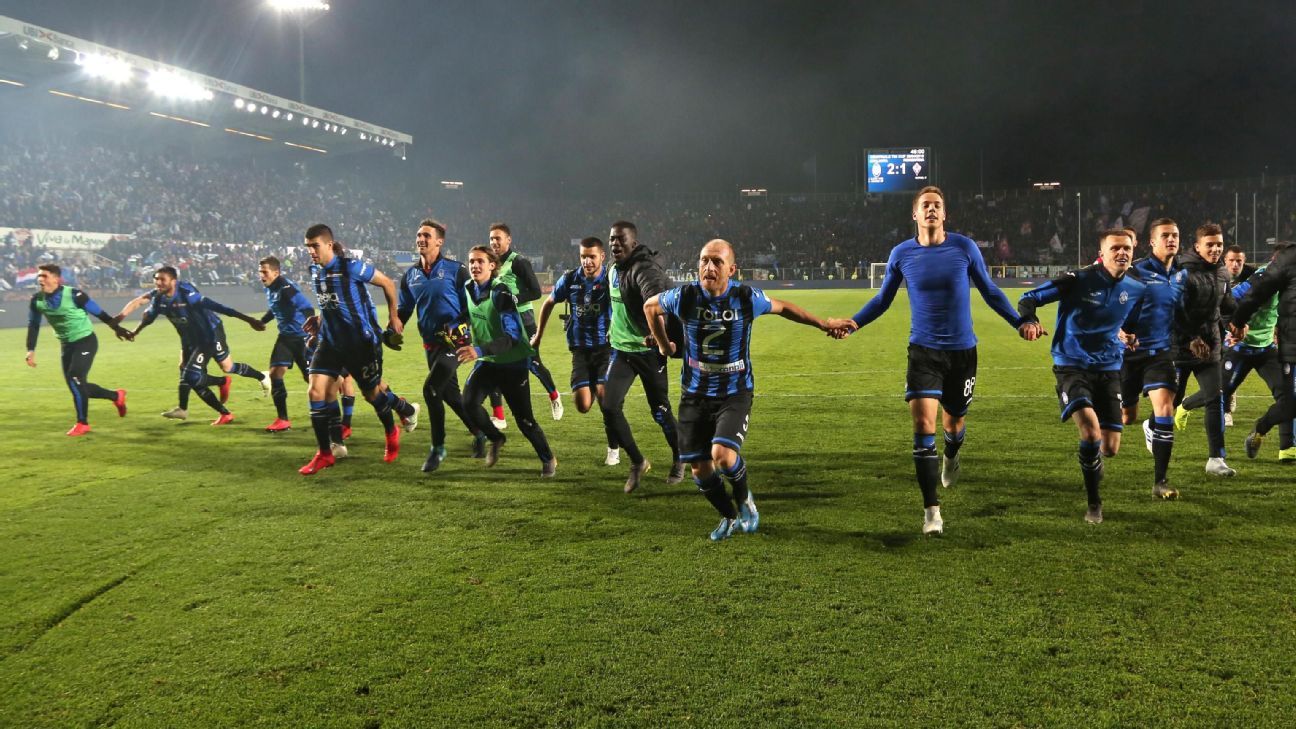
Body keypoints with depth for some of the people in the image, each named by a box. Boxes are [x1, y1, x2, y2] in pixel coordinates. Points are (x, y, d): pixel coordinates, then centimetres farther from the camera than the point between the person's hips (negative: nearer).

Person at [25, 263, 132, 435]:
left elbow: (98, 312, -12)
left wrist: (117, 328, -4)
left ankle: (82, 423, -4)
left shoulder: (73, 295, -21)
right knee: (74, 384, 7)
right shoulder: (37, 299, -4)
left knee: (75, 379, -17)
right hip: (66, 345, 7)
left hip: (86, 341, -7)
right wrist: (31, 350, -1)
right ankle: (116, 396, 28)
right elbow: (33, 326, 7)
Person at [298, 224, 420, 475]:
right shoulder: (315, 271, 4)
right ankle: (324, 454, 5)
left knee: (372, 392, 6)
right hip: (331, 341, 6)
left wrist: (393, 317, -5)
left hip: (362, 341, -6)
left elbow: (387, 283, -8)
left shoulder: (350, 267, -17)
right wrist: (319, 319, 5)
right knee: (316, 391, -6)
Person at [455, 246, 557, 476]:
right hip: (487, 362, 5)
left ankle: (548, 460, 25)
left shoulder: (501, 293, -22)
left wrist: (480, 350, -41)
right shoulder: (468, 289, 0)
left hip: (513, 363, -5)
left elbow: (512, 337, -30)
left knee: (524, 419, 0)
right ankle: (495, 439, 11)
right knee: (469, 402, -19)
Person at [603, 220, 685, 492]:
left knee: (660, 410, 5)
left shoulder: (644, 270, -20)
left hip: (648, 350, -7)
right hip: (621, 349, 7)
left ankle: (679, 460, 31)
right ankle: (637, 462, 12)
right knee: (609, 406, -7)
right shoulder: (614, 270, 8)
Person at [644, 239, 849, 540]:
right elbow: (650, 306, 11)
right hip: (694, 395, 2)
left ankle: (744, 499, 12)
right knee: (700, 469, 4)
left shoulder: (747, 298, -11)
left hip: (735, 394, -2)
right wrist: (663, 345, 16)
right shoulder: (684, 297, -10)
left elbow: (782, 308, 10)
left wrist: (823, 324, 15)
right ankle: (729, 516, 33)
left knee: (723, 455, -24)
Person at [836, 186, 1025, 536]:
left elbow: (989, 291, 8)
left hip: (962, 350, 1)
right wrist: (852, 323, -4)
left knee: (954, 421, 14)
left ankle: (951, 457, 54)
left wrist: (1020, 322, 1)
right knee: (924, 424, -13)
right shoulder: (901, 254, -1)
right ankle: (931, 510, -6)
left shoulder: (964, 247, -3)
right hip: (923, 351, -1)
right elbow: (882, 299, 10)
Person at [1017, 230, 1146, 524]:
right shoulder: (1078, 280, -12)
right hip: (1072, 366, -4)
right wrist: (1028, 321, -30)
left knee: (1110, 447, 1)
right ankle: (1094, 504, -6)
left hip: (1109, 370, 5)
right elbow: (1028, 298, -12)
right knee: (1091, 431, -25)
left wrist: (1126, 341, 12)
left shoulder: (1136, 290, 3)